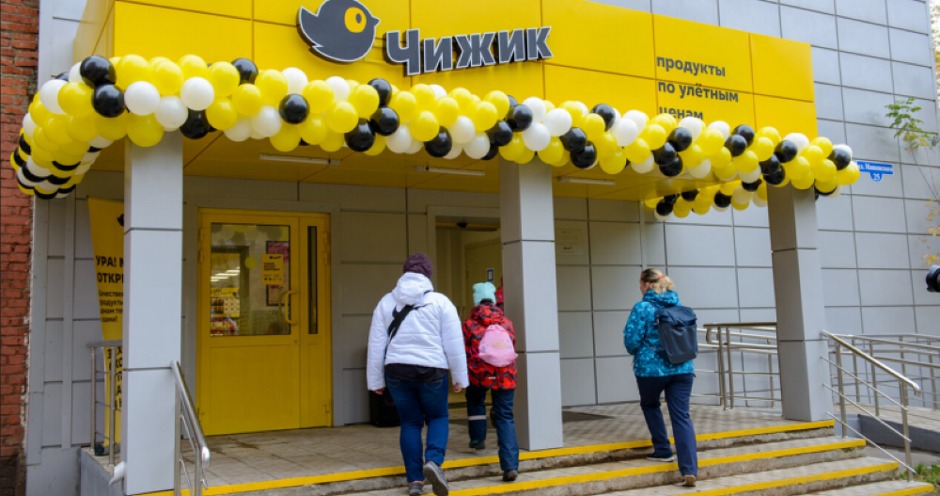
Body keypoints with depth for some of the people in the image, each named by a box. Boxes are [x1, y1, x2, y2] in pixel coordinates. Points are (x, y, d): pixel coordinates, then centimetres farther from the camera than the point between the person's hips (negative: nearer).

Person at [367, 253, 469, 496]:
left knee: (410, 422, 15)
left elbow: (376, 345, 6)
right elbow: (454, 344, -2)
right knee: (437, 417, 17)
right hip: (431, 370, -2)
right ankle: (433, 461, -8)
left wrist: (376, 380, 12)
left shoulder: (387, 302, 7)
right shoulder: (440, 302, -1)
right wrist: (460, 377, 5)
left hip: (397, 370, 2)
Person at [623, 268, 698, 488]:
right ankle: (689, 470, -10)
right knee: (682, 416, 0)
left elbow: (631, 340, -11)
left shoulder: (642, 307, -9)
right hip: (682, 367, 4)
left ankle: (663, 450, 27)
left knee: (650, 405, 24)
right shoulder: (677, 304, 10)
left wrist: (636, 353, 10)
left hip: (651, 368, -4)